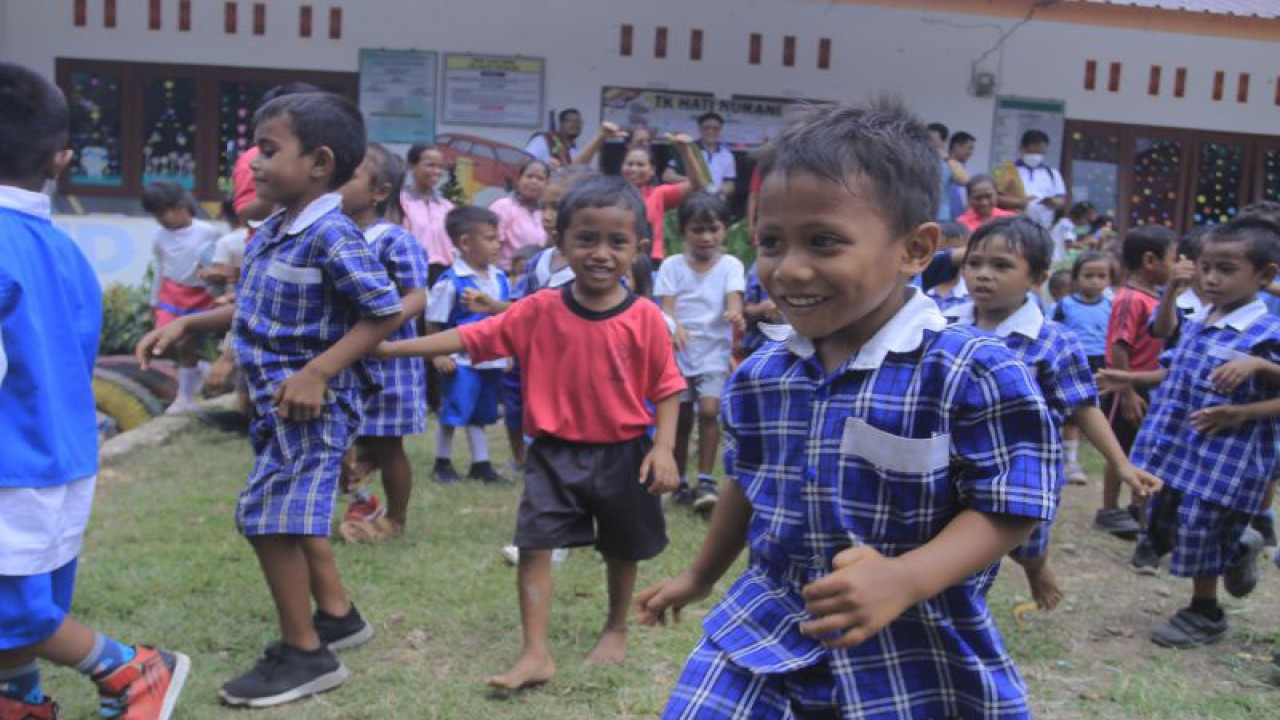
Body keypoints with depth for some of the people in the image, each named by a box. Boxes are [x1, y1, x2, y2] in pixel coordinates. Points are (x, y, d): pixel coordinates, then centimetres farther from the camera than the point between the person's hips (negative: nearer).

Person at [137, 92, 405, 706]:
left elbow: (386, 313, -21)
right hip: (278, 397, 10)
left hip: (312, 400, -10)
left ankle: (304, 653, 9)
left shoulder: (332, 236, -21)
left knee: (270, 516, -6)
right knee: (299, 513, 20)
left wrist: (316, 373, -25)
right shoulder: (272, 230, 8)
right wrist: (185, 324, 12)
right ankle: (337, 615, 38)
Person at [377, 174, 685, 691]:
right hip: (555, 452, 1)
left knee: (621, 551, 17)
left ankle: (617, 629, 42)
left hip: (623, 454, 0)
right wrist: (387, 347, -14)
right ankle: (536, 653, 7)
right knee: (534, 546, -3)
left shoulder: (645, 318, -12)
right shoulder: (540, 310, -8)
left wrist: (664, 447, -17)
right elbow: (470, 338, -9)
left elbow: (667, 387, -5)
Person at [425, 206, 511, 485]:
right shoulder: (450, 282, -14)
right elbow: (435, 323, -11)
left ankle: (481, 465, 25)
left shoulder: (499, 278, 4)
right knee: (452, 413, 3)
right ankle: (442, 464, 19)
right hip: (460, 361, -6)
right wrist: (439, 355, -15)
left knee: (480, 415, 15)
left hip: (491, 360, 6)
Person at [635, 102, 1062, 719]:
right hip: (766, 629, 4)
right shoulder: (759, 374, 0)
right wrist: (700, 576, 26)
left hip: (915, 653, -3)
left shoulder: (973, 373, -18)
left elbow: (1008, 510, -16)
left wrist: (903, 581, -30)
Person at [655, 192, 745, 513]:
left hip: (715, 352, -1)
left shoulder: (731, 265, 1)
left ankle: (705, 481, -7)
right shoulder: (672, 266, 3)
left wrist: (735, 314, -39)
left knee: (709, 411, -17)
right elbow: (666, 306, -7)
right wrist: (674, 325, -30)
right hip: (679, 352, 1)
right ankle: (680, 482, 23)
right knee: (681, 418, 8)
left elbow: (734, 298, -15)